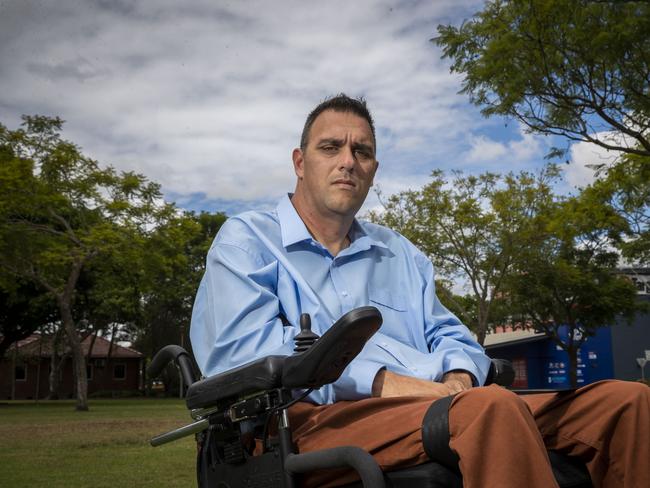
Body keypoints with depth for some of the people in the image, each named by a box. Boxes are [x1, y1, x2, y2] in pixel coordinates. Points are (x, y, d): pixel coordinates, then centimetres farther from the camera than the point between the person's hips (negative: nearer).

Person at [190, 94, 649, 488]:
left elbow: (451, 337, 25)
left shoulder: (400, 254, 30)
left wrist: (458, 379, -2)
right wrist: (380, 380, -17)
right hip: (319, 416, -6)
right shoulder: (247, 239, 10)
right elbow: (239, 345, -7)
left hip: (434, 407, 7)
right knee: (494, 408, -37)